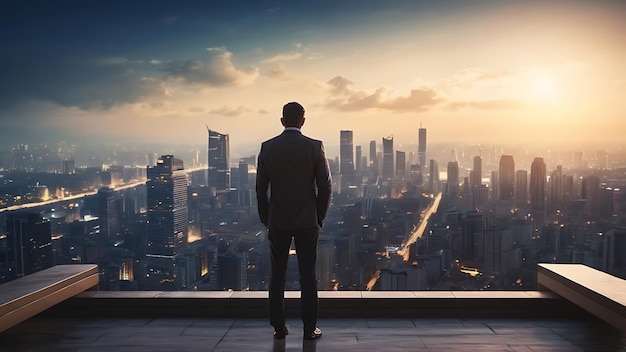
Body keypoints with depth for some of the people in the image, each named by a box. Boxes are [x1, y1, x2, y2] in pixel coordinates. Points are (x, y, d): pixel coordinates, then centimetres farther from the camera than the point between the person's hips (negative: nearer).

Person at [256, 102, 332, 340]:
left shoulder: (267, 147, -1)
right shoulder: (315, 147, -6)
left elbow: (261, 188, 2)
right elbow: (325, 186, -5)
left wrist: (265, 219, 12)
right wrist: (319, 217, 7)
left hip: (277, 221, 2)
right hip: (307, 221, -1)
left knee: (277, 275, 10)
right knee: (308, 275, 5)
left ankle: (279, 327, 16)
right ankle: (309, 329, 11)